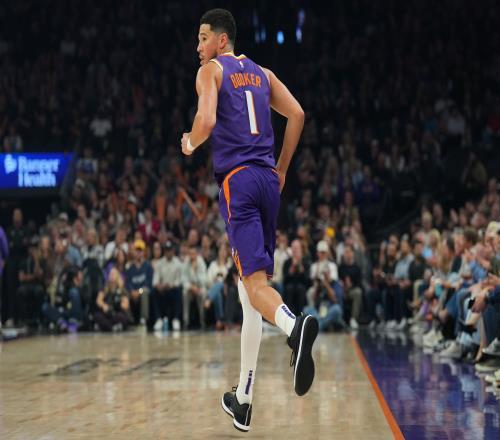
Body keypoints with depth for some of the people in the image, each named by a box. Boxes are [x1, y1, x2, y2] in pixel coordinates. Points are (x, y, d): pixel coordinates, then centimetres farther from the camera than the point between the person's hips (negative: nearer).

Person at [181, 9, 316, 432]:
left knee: (256, 280, -15)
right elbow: (297, 115, 14)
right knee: (250, 284, 11)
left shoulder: (211, 70, 2)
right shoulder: (262, 73, 20)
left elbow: (206, 121, -13)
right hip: (267, 179, 6)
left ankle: (295, 325, -50)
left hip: (236, 179, -6)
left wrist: (190, 143, 8)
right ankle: (243, 400, 16)